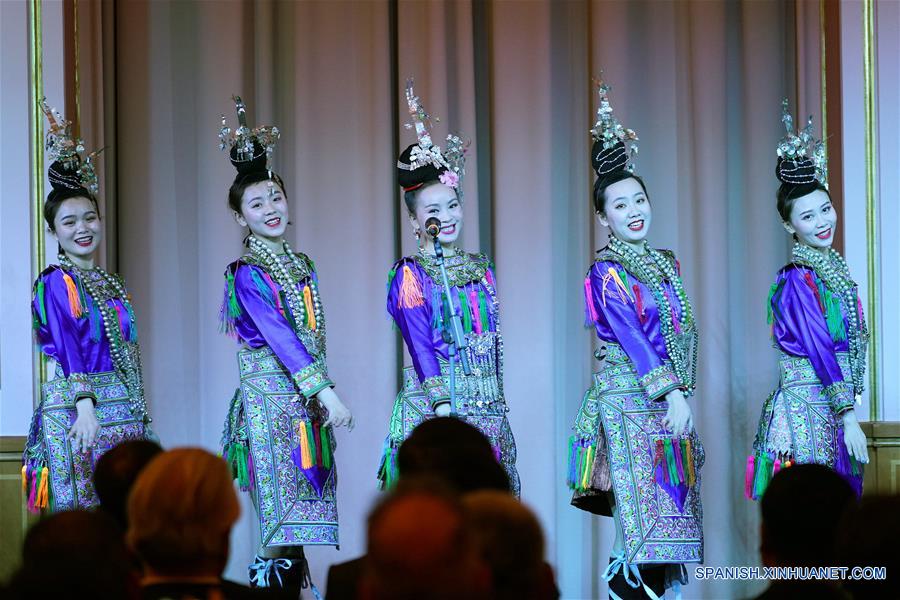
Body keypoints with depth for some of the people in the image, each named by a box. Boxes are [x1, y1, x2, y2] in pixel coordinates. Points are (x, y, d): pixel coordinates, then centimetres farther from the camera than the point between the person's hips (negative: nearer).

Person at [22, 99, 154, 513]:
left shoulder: (113, 285, 17)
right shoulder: (56, 282, -3)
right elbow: (68, 347, -13)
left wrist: (138, 414, 16)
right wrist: (85, 404, -23)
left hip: (124, 409, 7)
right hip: (77, 408, -7)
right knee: (79, 507, -9)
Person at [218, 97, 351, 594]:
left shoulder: (301, 266, 14)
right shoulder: (246, 274, -8)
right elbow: (279, 337, -17)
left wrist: (323, 395, 11)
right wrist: (325, 390, -22)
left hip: (308, 404, 7)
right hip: (271, 398, -7)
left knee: (300, 521, 5)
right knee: (283, 525, -11)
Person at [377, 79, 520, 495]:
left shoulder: (481, 270, 14)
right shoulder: (410, 275, -2)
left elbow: (495, 341, 15)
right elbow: (419, 341, -11)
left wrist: (496, 402, 11)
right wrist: (442, 404, -20)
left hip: (487, 407, 5)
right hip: (434, 403, -5)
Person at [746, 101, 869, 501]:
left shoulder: (835, 269, 14)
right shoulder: (796, 279, -11)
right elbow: (818, 348, -17)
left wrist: (850, 411, 15)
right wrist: (848, 416, -20)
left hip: (835, 404, 8)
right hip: (807, 404, -8)